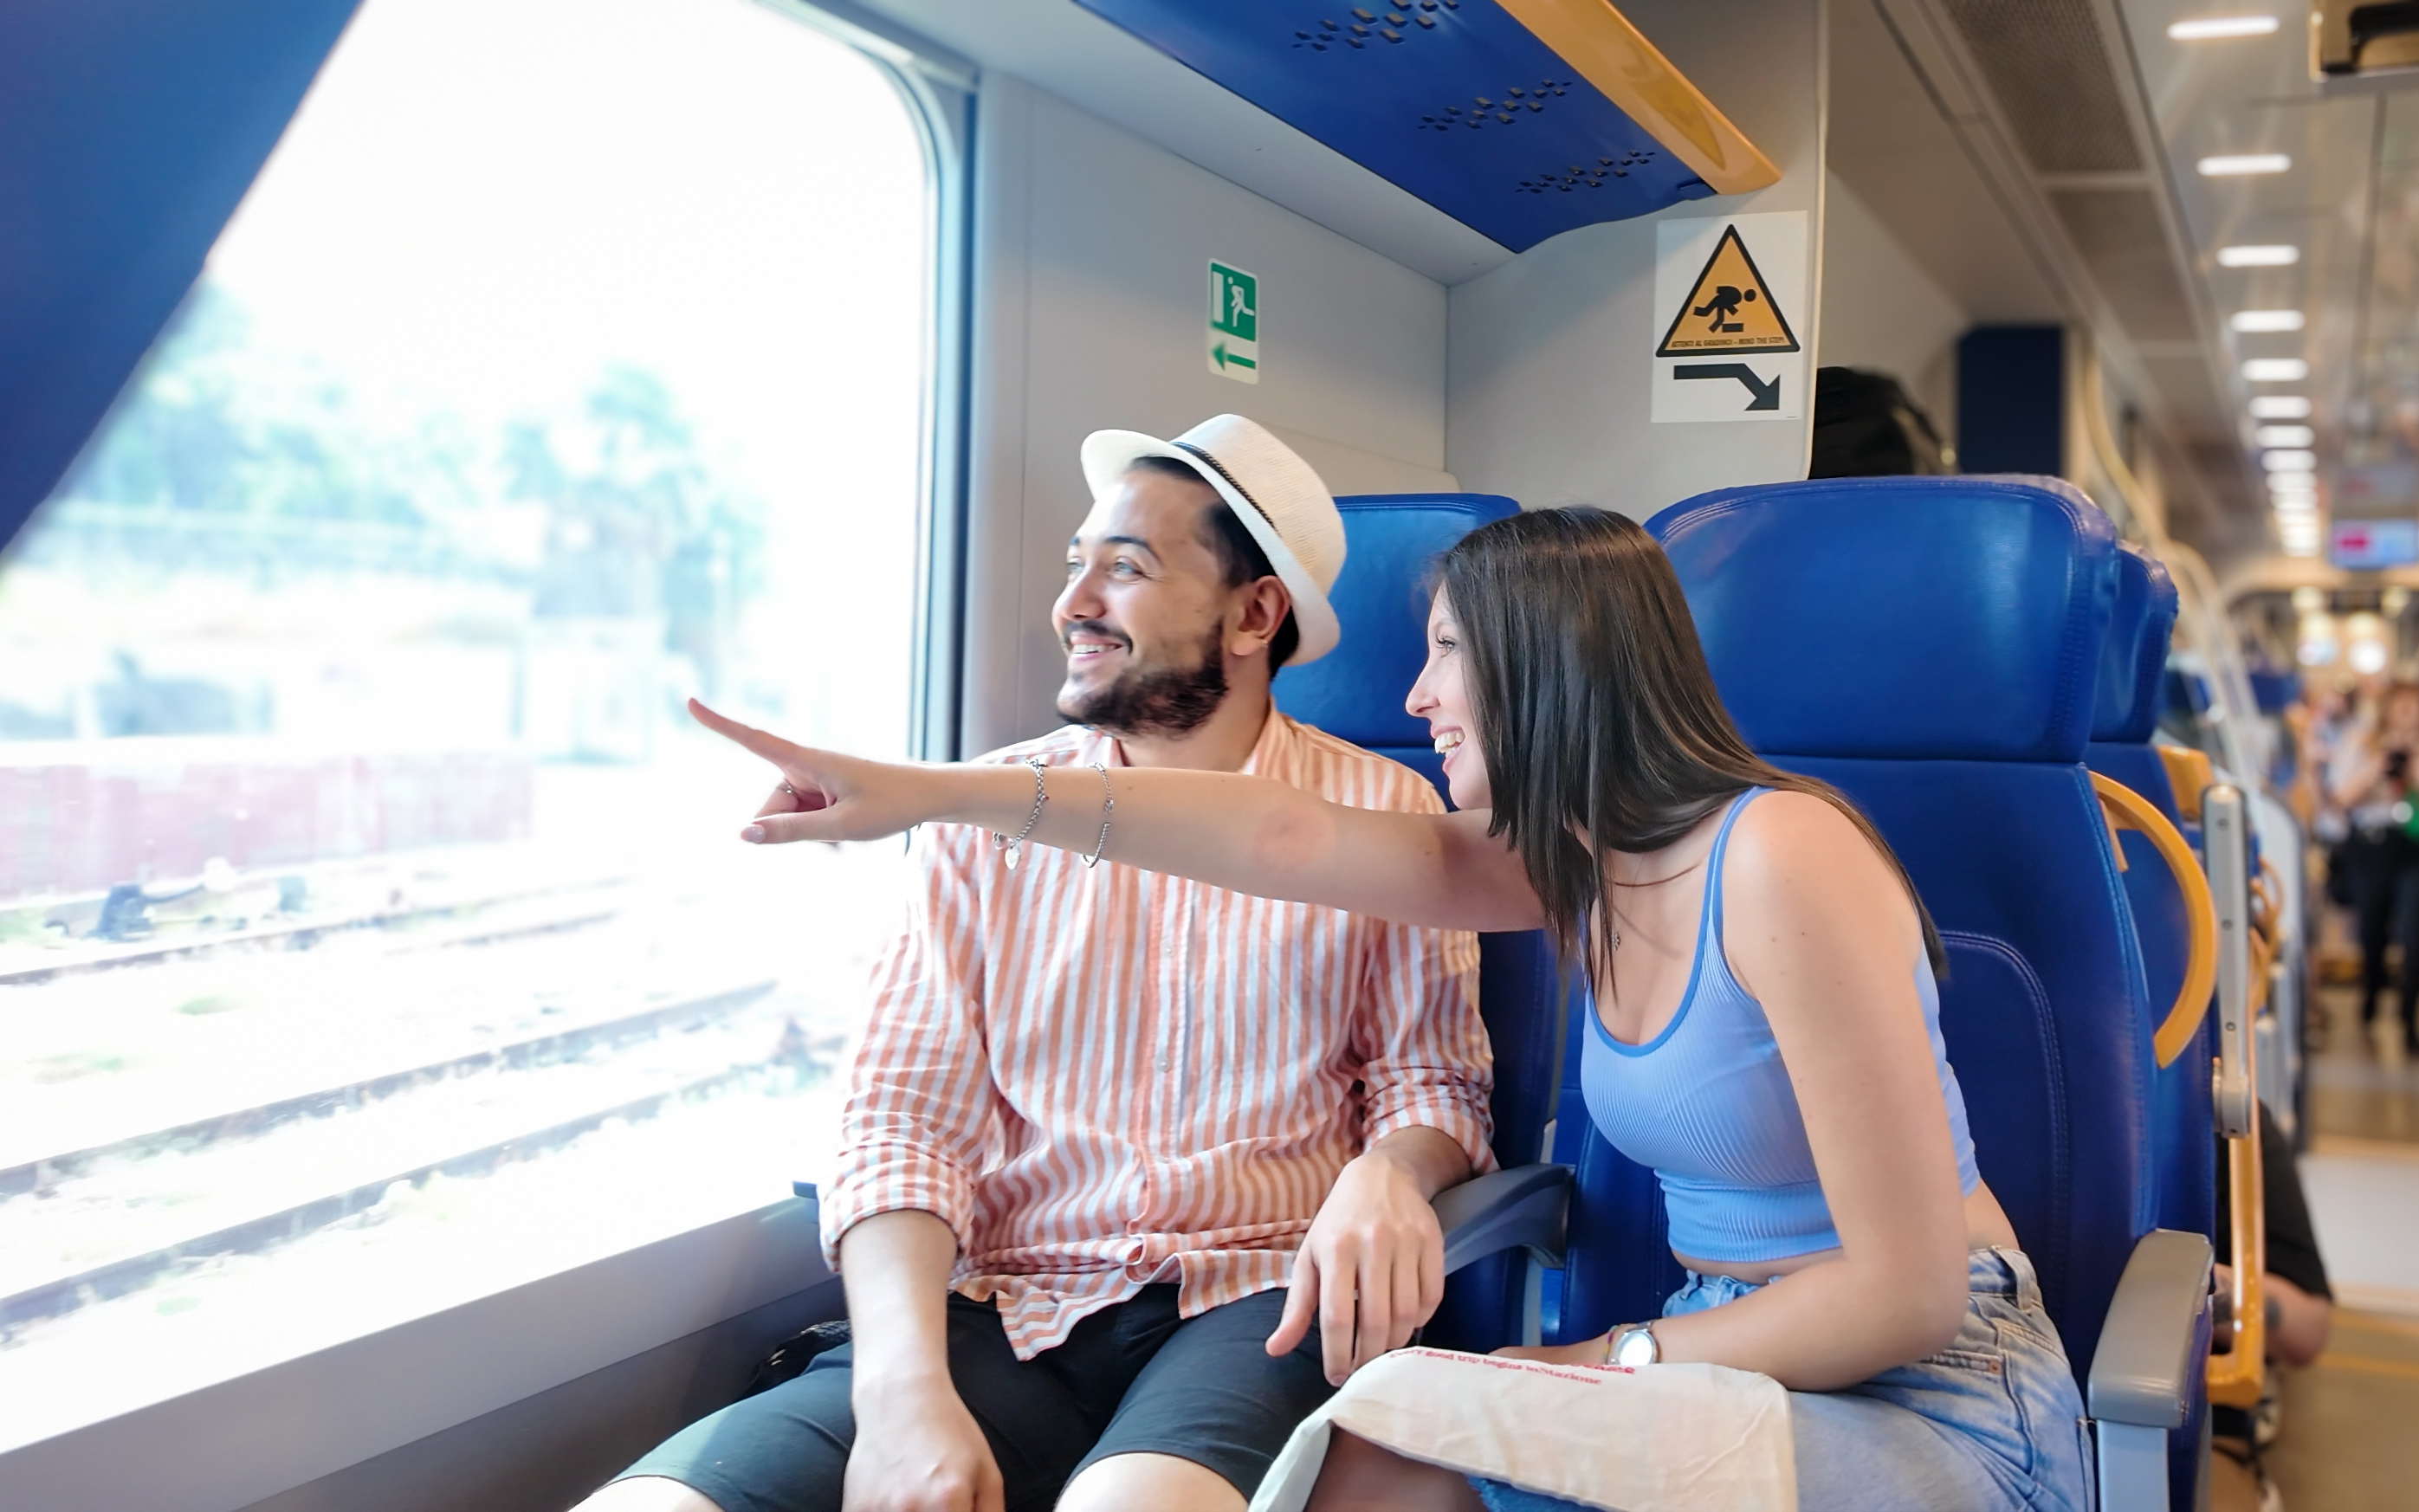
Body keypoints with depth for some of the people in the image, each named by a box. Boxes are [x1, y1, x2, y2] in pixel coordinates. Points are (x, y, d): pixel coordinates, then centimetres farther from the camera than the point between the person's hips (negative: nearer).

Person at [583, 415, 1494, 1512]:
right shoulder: (991, 813, 8)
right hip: (1004, 1311, 2)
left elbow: (1432, 1077, 9)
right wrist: (905, 1383, -16)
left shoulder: (1385, 814, 5)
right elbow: (905, 1120, 1)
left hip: (1257, 1304, -2)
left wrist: (1388, 1175, -17)